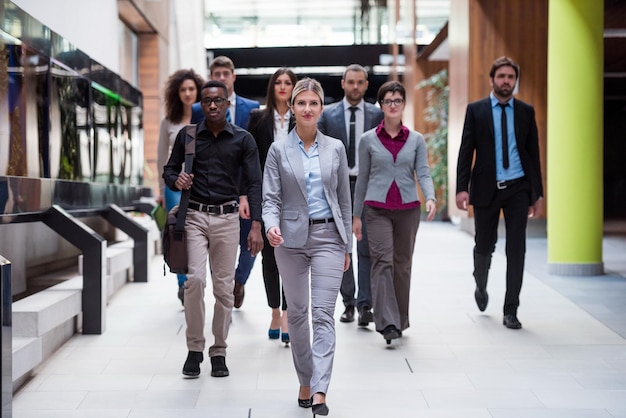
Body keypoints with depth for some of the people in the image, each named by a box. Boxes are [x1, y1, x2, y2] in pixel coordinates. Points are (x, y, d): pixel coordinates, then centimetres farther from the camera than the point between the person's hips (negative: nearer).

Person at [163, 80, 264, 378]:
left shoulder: (243, 139, 3)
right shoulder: (187, 136, 6)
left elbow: (253, 183, -1)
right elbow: (169, 170, 13)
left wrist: (256, 225, -11)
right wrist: (177, 180, -12)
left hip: (227, 218, 0)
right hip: (195, 216, 0)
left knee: (224, 286, 2)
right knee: (195, 279, -14)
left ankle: (218, 353, 14)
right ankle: (194, 348, 0)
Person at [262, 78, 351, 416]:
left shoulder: (335, 148, 4)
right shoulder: (278, 150, 0)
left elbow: (344, 199, 9)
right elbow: (271, 197, -4)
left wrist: (347, 245, 10)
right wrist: (271, 225, -25)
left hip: (327, 236, 0)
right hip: (291, 239, 0)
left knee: (323, 313, -9)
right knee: (297, 313, 9)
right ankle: (305, 383, 24)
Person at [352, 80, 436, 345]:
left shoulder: (416, 140, 6)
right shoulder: (368, 139, 4)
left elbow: (423, 173, -1)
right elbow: (362, 178, 9)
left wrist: (430, 198, -21)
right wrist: (356, 215, 9)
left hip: (408, 209, 2)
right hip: (377, 209, -2)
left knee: (402, 264, 8)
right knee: (383, 261, -14)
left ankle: (400, 320, 21)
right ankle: (387, 323, -18)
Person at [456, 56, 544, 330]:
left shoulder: (526, 112, 6)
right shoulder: (476, 110, 2)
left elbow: (533, 153, 8)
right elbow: (466, 151, -1)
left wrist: (538, 193, 4)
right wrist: (462, 188, -11)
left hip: (517, 188, 1)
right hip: (486, 189, -1)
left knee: (516, 250, -2)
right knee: (484, 246, 9)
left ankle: (511, 311, 5)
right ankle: (481, 287, 40)